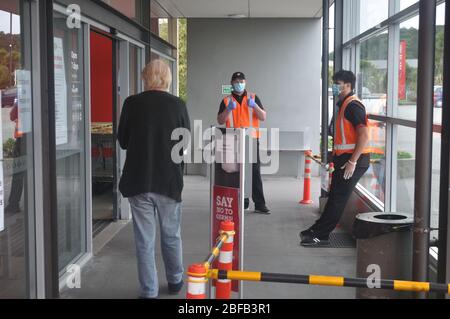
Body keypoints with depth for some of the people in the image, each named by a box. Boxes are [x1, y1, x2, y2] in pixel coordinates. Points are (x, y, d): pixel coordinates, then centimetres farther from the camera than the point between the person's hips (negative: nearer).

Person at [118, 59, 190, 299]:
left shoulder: (132, 103, -7)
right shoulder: (178, 105, -6)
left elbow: (123, 142, 4)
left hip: (138, 181, 0)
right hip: (169, 181, 1)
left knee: (144, 240, 7)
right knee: (172, 236, 18)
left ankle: (149, 291, 14)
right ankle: (175, 281, 33)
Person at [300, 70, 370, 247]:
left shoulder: (353, 105, -15)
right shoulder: (344, 104, 16)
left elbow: (364, 136, -22)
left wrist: (352, 162, -23)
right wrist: (336, 157, 20)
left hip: (353, 160, -10)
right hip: (345, 159, 10)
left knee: (338, 199, -5)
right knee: (334, 197, 12)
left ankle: (320, 235, -1)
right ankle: (318, 232, 17)